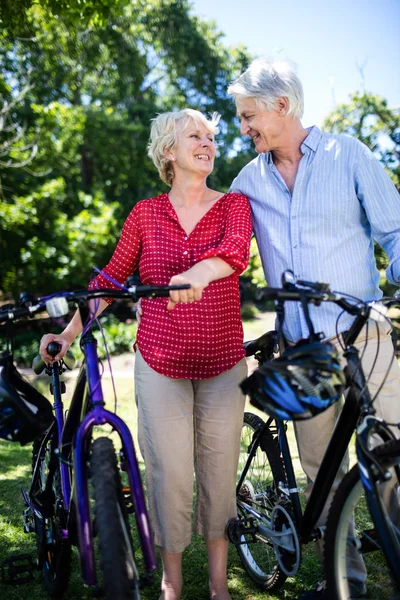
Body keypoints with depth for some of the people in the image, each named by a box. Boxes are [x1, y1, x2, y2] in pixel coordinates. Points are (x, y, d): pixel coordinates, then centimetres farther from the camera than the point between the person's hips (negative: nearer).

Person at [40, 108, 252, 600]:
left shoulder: (233, 204, 3)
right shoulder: (146, 214, 5)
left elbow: (236, 246, -19)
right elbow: (111, 279, 10)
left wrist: (200, 271, -41)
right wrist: (69, 333, 3)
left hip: (223, 364, 0)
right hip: (160, 362, 0)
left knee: (220, 470, 4)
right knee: (170, 473, -2)